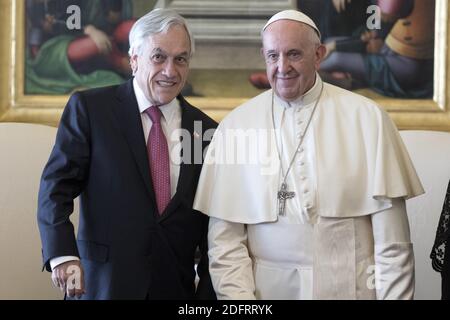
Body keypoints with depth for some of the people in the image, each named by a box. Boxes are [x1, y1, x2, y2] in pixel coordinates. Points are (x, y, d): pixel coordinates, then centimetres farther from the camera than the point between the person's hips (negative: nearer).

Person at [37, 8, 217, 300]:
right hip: (102, 283, -3)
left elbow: (212, 224, 8)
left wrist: (208, 292, 4)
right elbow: (57, 183, -8)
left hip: (177, 287, 3)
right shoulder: (89, 108, -3)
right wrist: (62, 253, -22)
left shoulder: (205, 129, 6)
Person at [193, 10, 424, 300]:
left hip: (352, 288, 0)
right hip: (268, 290, 1)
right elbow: (225, 240, -3)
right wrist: (239, 298, -13)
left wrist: (394, 295, -11)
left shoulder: (367, 118, -5)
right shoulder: (235, 125, -2)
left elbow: (392, 240, -5)